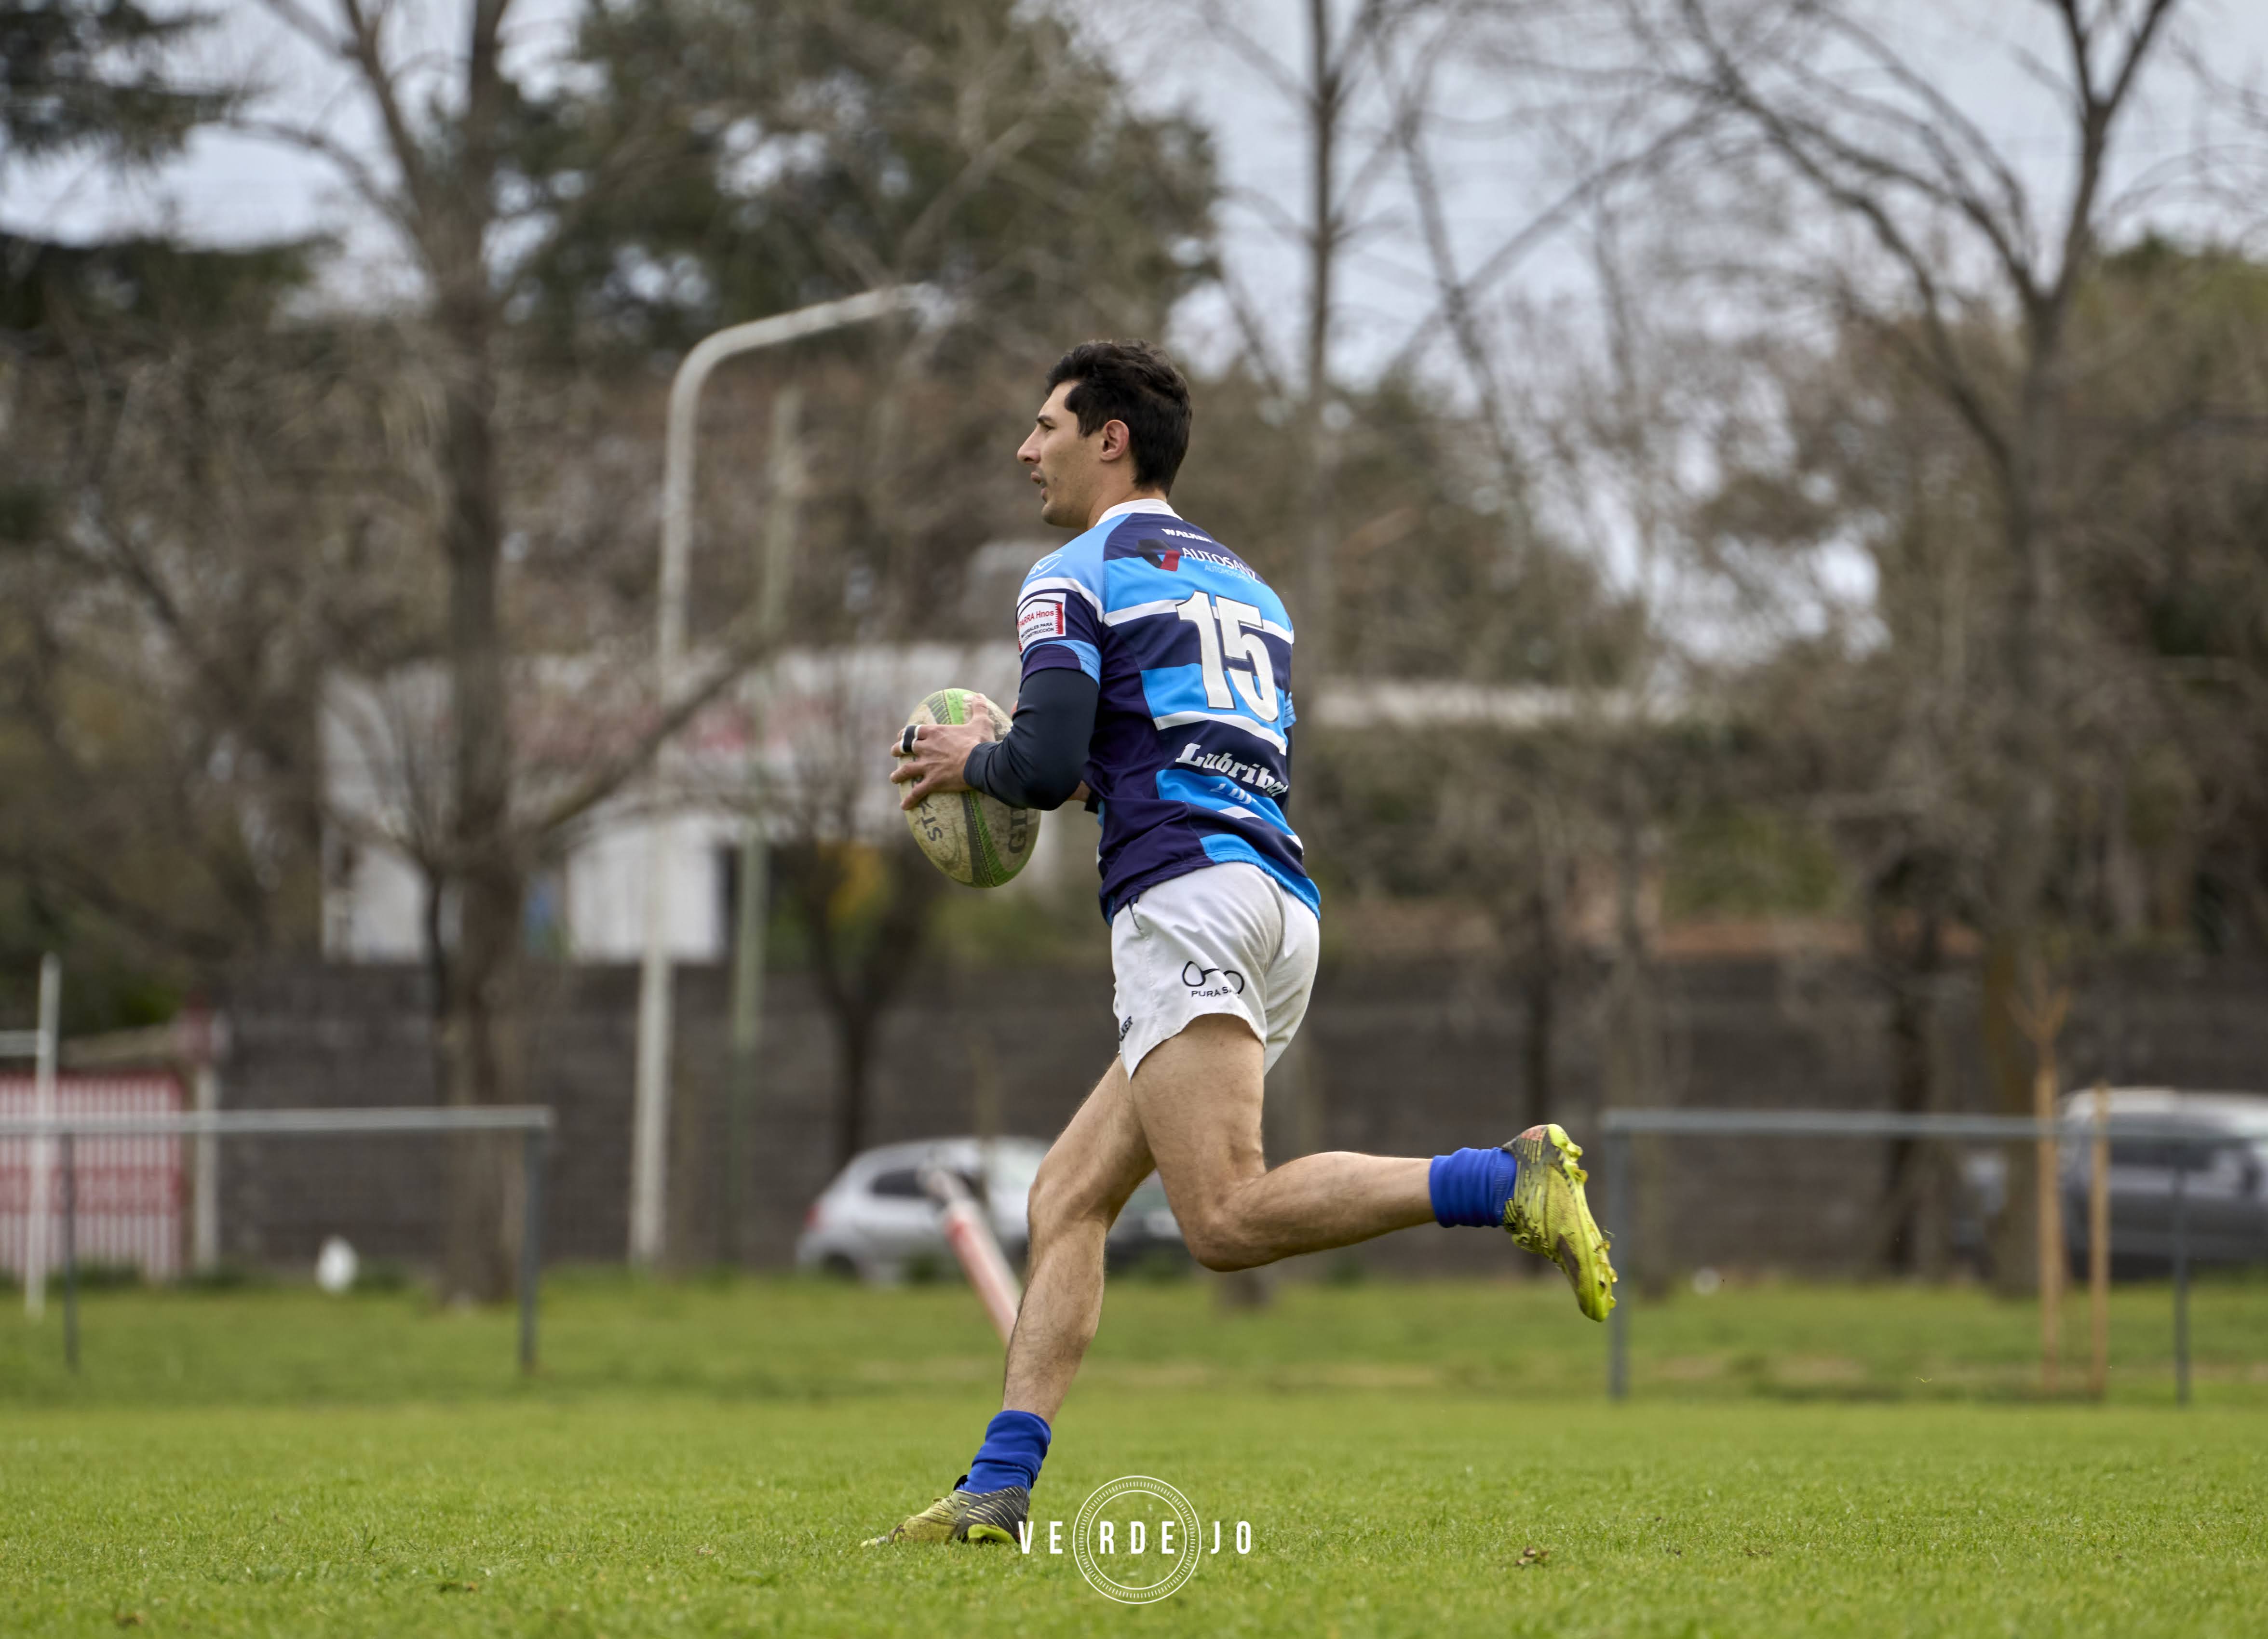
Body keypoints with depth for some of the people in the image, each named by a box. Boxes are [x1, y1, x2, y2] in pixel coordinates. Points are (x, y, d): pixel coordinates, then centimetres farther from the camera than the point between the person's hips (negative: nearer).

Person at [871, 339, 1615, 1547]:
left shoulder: (1076, 577, 2)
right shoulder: (1241, 583, 28)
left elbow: (1046, 767, -9)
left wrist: (971, 762, 11)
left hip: (1186, 895, -9)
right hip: (1283, 901, 9)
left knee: (1227, 1218, -21)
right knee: (1067, 1196, 8)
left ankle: (1510, 1182, -30)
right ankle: (999, 1490, -2)